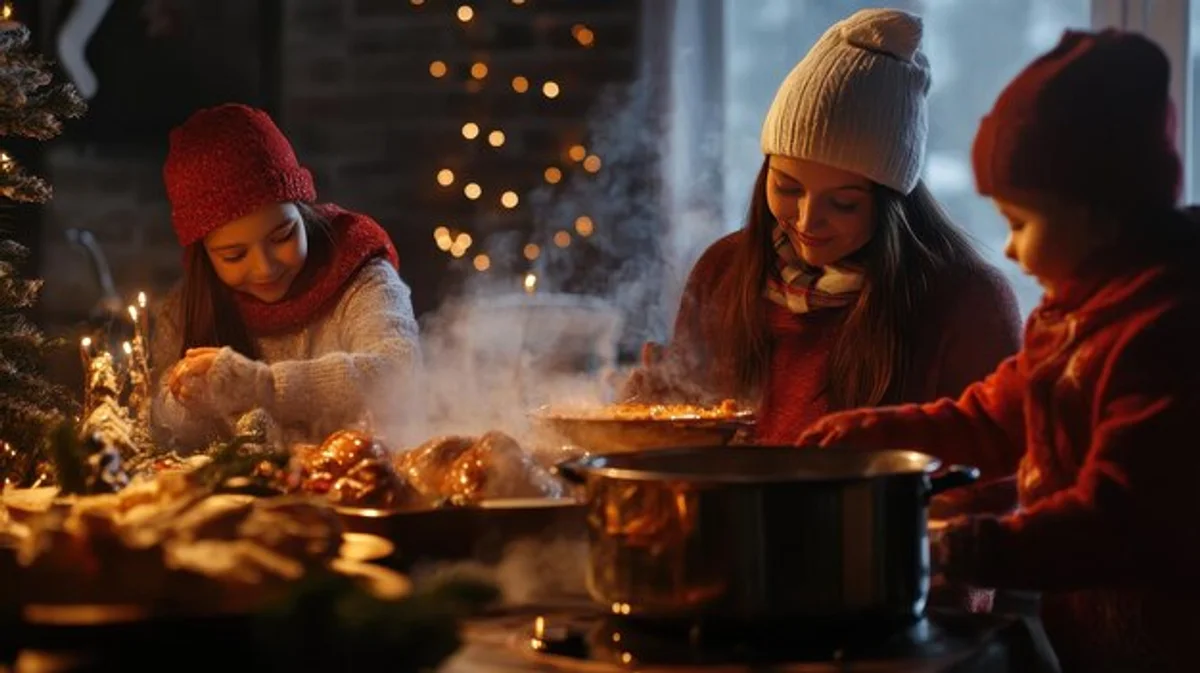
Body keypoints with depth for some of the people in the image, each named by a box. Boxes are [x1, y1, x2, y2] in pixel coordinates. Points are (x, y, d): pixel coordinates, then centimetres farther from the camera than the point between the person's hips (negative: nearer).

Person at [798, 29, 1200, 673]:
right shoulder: (1072, 311, 9)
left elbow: (1120, 517, -26)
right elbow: (995, 417, 23)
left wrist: (970, 549, -26)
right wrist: (881, 428, 15)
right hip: (1077, 617, 9)